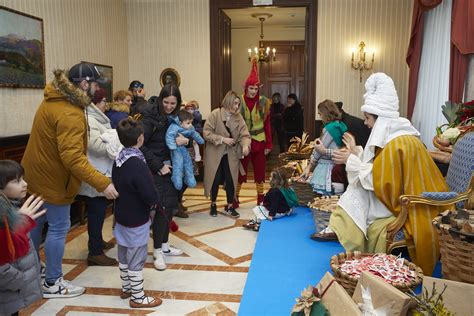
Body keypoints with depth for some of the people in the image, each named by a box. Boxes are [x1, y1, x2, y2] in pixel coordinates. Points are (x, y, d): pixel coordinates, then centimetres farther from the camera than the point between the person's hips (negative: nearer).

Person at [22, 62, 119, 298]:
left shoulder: (53, 100, 3)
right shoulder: (70, 114, -28)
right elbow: (73, 158, -35)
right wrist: (102, 183, -37)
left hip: (38, 173, 10)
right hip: (53, 179, -10)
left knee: (36, 222, 22)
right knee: (59, 228, 3)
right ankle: (52, 284, 18)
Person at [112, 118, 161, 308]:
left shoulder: (119, 159, -1)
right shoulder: (137, 164, -27)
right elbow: (151, 196, -29)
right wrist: (155, 204, -7)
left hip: (121, 216, 8)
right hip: (136, 220, -8)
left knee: (123, 255, 21)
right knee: (136, 259, 6)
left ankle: (126, 288, 38)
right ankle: (138, 297, 20)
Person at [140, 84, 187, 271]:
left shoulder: (175, 117, 7)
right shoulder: (151, 116, -13)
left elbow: (187, 134, 13)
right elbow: (140, 144, -18)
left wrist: (185, 140, -12)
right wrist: (158, 166, -17)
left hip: (170, 166, 6)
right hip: (155, 169, -6)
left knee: (171, 206, 8)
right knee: (163, 207, -7)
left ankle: (164, 244, 24)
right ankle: (157, 250, 8)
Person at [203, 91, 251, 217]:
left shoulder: (238, 117, 0)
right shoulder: (215, 114, -13)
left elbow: (244, 134, -6)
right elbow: (206, 133, -15)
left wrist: (245, 145, -26)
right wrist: (222, 139, -21)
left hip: (231, 154, 3)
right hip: (215, 153, -3)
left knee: (231, 180, 4)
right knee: (216, 179, 5)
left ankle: (230, 206, 20)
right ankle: (213, 204, 26)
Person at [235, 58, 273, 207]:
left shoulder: (264, 102, -1)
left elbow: (267, 124, 1)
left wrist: (269, 144, -1)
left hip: (259, 141, 2)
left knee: (259, 170, 10)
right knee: (240, 170, 5)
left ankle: (260, 199, 23)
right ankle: (235, 198, 16)